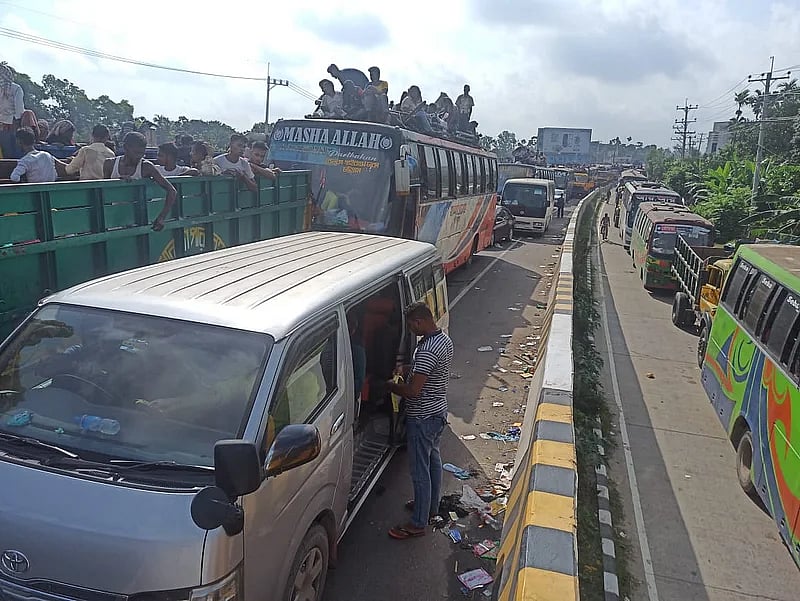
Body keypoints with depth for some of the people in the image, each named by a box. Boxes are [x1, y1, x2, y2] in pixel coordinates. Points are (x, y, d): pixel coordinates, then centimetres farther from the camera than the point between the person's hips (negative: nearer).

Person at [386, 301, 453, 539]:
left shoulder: (427, 350, -30)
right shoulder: (445, 339, 2)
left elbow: (413, 390, -29)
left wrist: (391, 386, -12)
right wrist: (409, 369, 10)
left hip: (422, 417, -10)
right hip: (439, 411, 10)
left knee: (420, 470, 3)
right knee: (433, 459, 24)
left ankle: (418, 523, 16)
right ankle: (432, 506, 42)